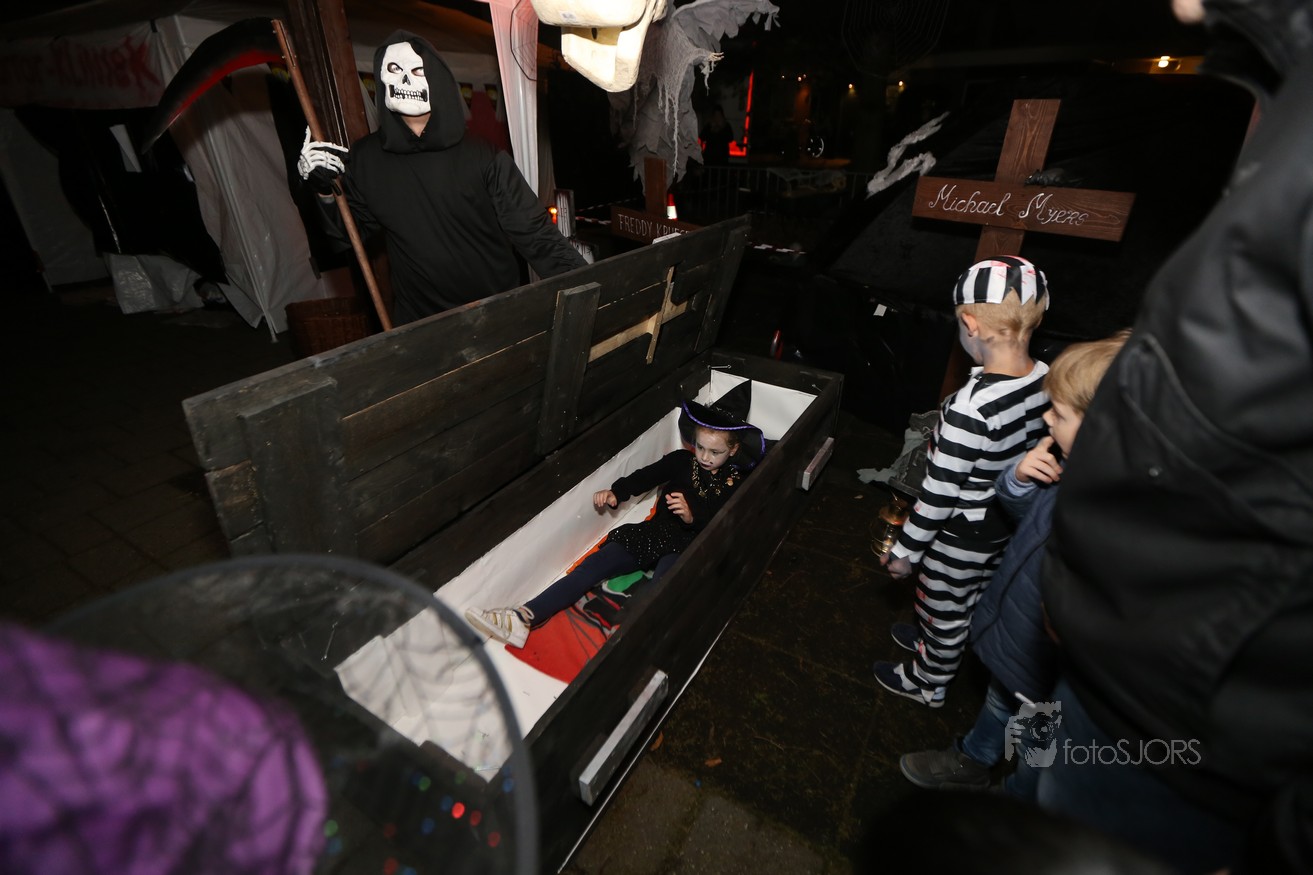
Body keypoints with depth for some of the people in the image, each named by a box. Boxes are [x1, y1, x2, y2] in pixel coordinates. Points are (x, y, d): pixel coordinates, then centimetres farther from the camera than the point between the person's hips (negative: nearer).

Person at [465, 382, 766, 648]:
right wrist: (615, 493, -17)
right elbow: (645, 476, 1)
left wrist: (693, 517, -28)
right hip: (653, 533, 3)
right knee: (594, 564, -18)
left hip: (686, 548, -3)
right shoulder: (681, 461, 11)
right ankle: (523, 618, -30)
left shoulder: (736, 483, 1)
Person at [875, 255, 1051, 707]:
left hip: (962, 535, -7)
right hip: (1007, 522, 8)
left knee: (945, 609, 18)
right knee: (970, 600, 30)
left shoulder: (970, 407, -35)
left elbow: (939, 492, -27)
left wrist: (906, 550, -14)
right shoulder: (1047, 381, -11)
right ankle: (933, 645, 57)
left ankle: (927, 683, 43)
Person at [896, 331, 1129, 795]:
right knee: (999, 703, 35)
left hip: (1049, 673, -7)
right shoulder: (1074, 465, -13)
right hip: (1012, 634, 8)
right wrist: (1020, 477, -16)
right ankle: (970, 763, 64)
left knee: (1035, 757, 24)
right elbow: (1023, 509, 6)